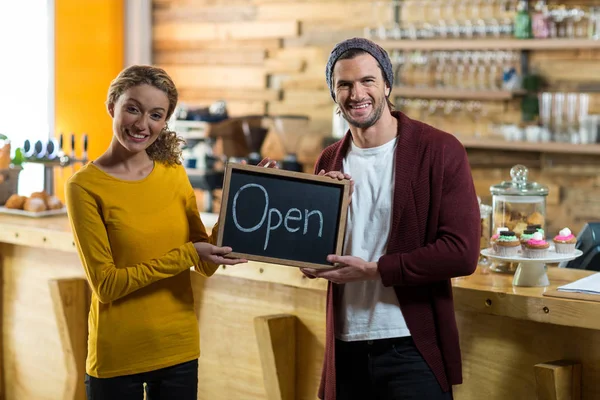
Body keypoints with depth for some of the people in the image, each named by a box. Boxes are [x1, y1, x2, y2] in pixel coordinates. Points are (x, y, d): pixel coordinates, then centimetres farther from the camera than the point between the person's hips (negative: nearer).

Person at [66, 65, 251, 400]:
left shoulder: (174, 174, 3)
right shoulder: (85, 186, -11)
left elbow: (206, 265, 3)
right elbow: (105, 284, -14)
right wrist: (185, 255, -21)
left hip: (179, 349, 4)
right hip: (117, 356, -4)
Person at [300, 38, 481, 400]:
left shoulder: (440, 151, -7)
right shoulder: (329, 163, 8)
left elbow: (462, 254, -14)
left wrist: (373, 269, -14)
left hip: (412, 349, -4)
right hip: (347, 347, 5)